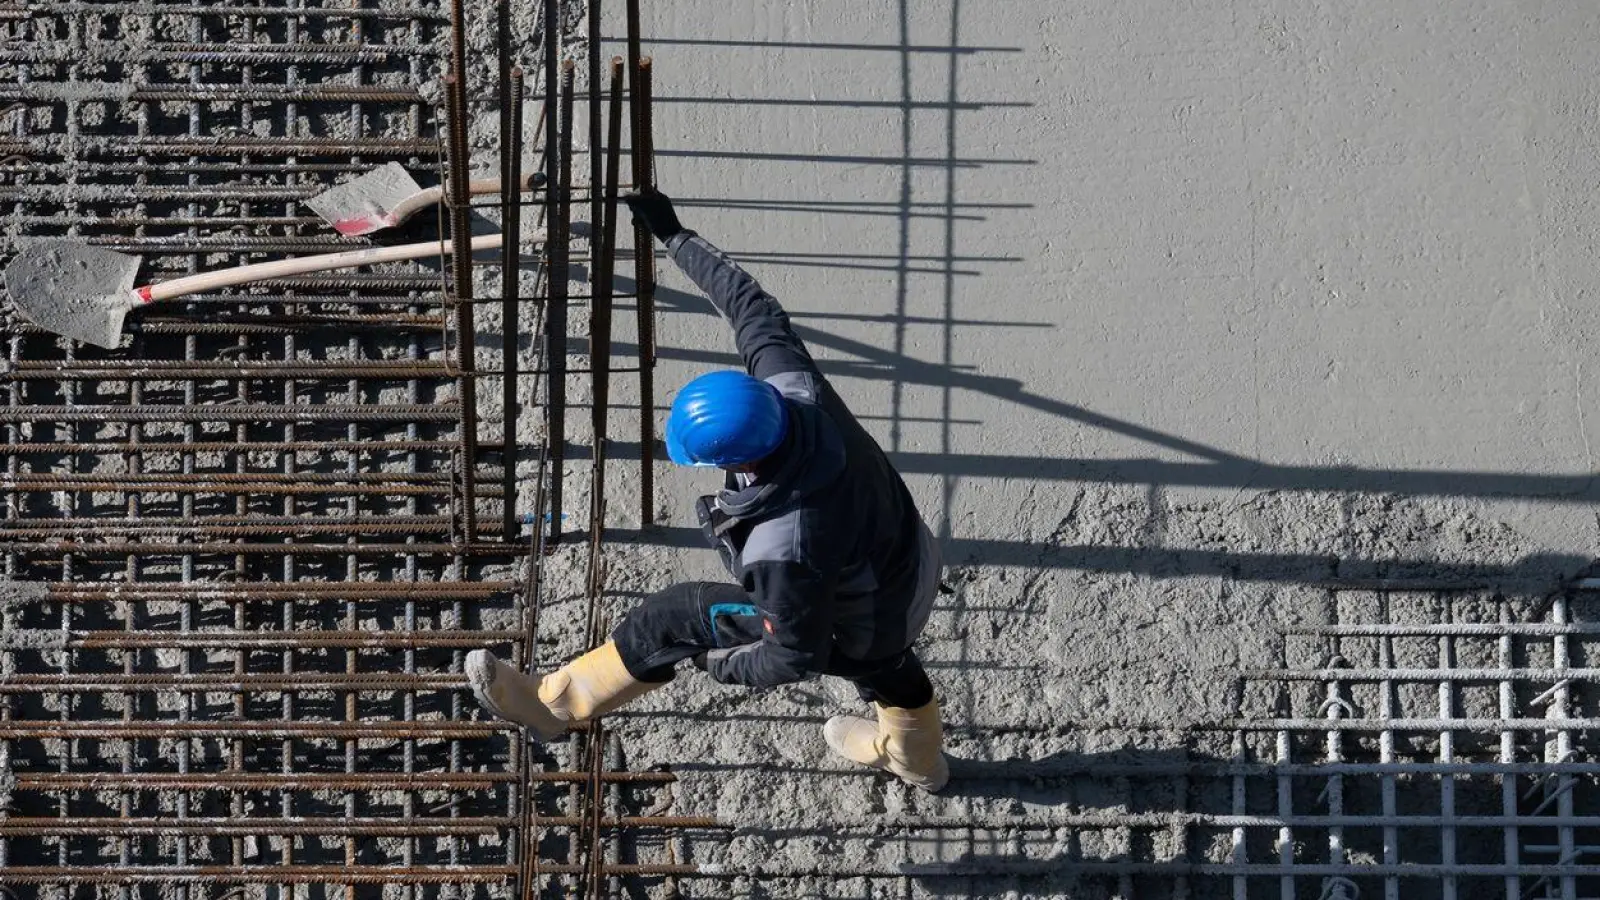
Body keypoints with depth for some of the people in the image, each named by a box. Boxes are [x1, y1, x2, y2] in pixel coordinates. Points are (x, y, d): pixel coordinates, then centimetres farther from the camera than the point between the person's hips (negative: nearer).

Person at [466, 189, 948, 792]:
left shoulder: (784, 553, -44)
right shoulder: (793, 390, -29)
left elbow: (800, 658, -28)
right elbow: (752, 307, -11)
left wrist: (728, 667, -8)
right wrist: (673, 236, -1)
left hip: (858, 635, -7)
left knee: (673, 619, 3)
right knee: (884, 660, 40)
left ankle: (552, 703, 23)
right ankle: (917, 759, 71)